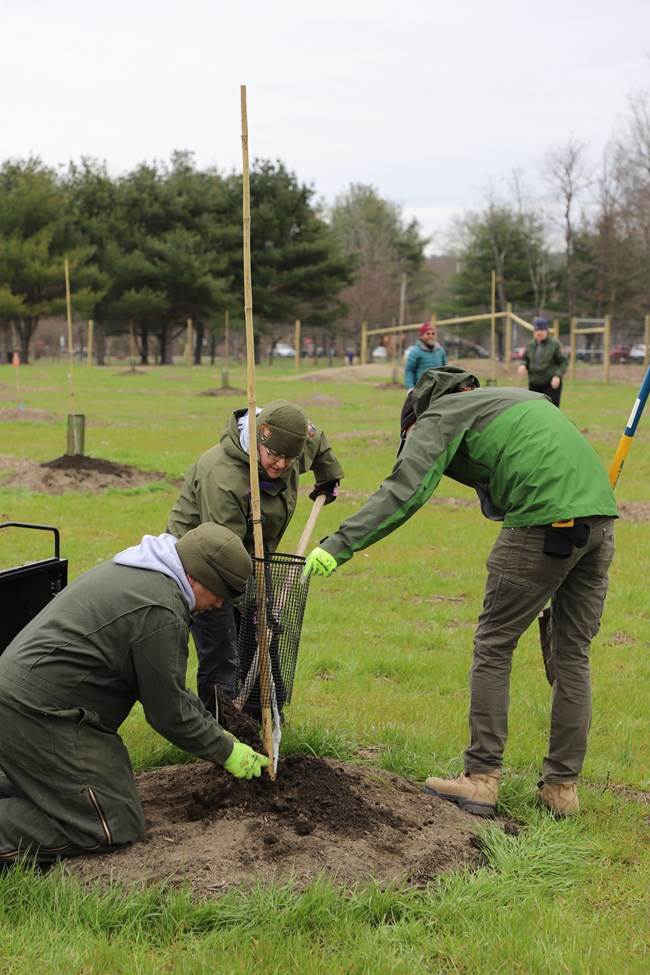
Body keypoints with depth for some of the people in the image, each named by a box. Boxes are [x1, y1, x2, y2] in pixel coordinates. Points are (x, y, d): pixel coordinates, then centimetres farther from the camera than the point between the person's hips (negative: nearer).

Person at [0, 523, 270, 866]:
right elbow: (168, 711, -11)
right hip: (42, 715, -10)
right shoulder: (161, 610, -17)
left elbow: (164, 684, 25)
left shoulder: (134, 573, 16)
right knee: (116, 826, -7)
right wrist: (226, 751, 2)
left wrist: (214, 729, 23)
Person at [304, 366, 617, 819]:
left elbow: (405, 490, -7)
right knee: (574, 654, 13)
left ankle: (481, 779, 6)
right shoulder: (514, 397, 32)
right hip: (600, 515, 8)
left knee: (493, 648, 5)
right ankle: (562, 786, 18)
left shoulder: (439, 416, 8)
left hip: (545, 520, -7)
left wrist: (339, 544, -10)